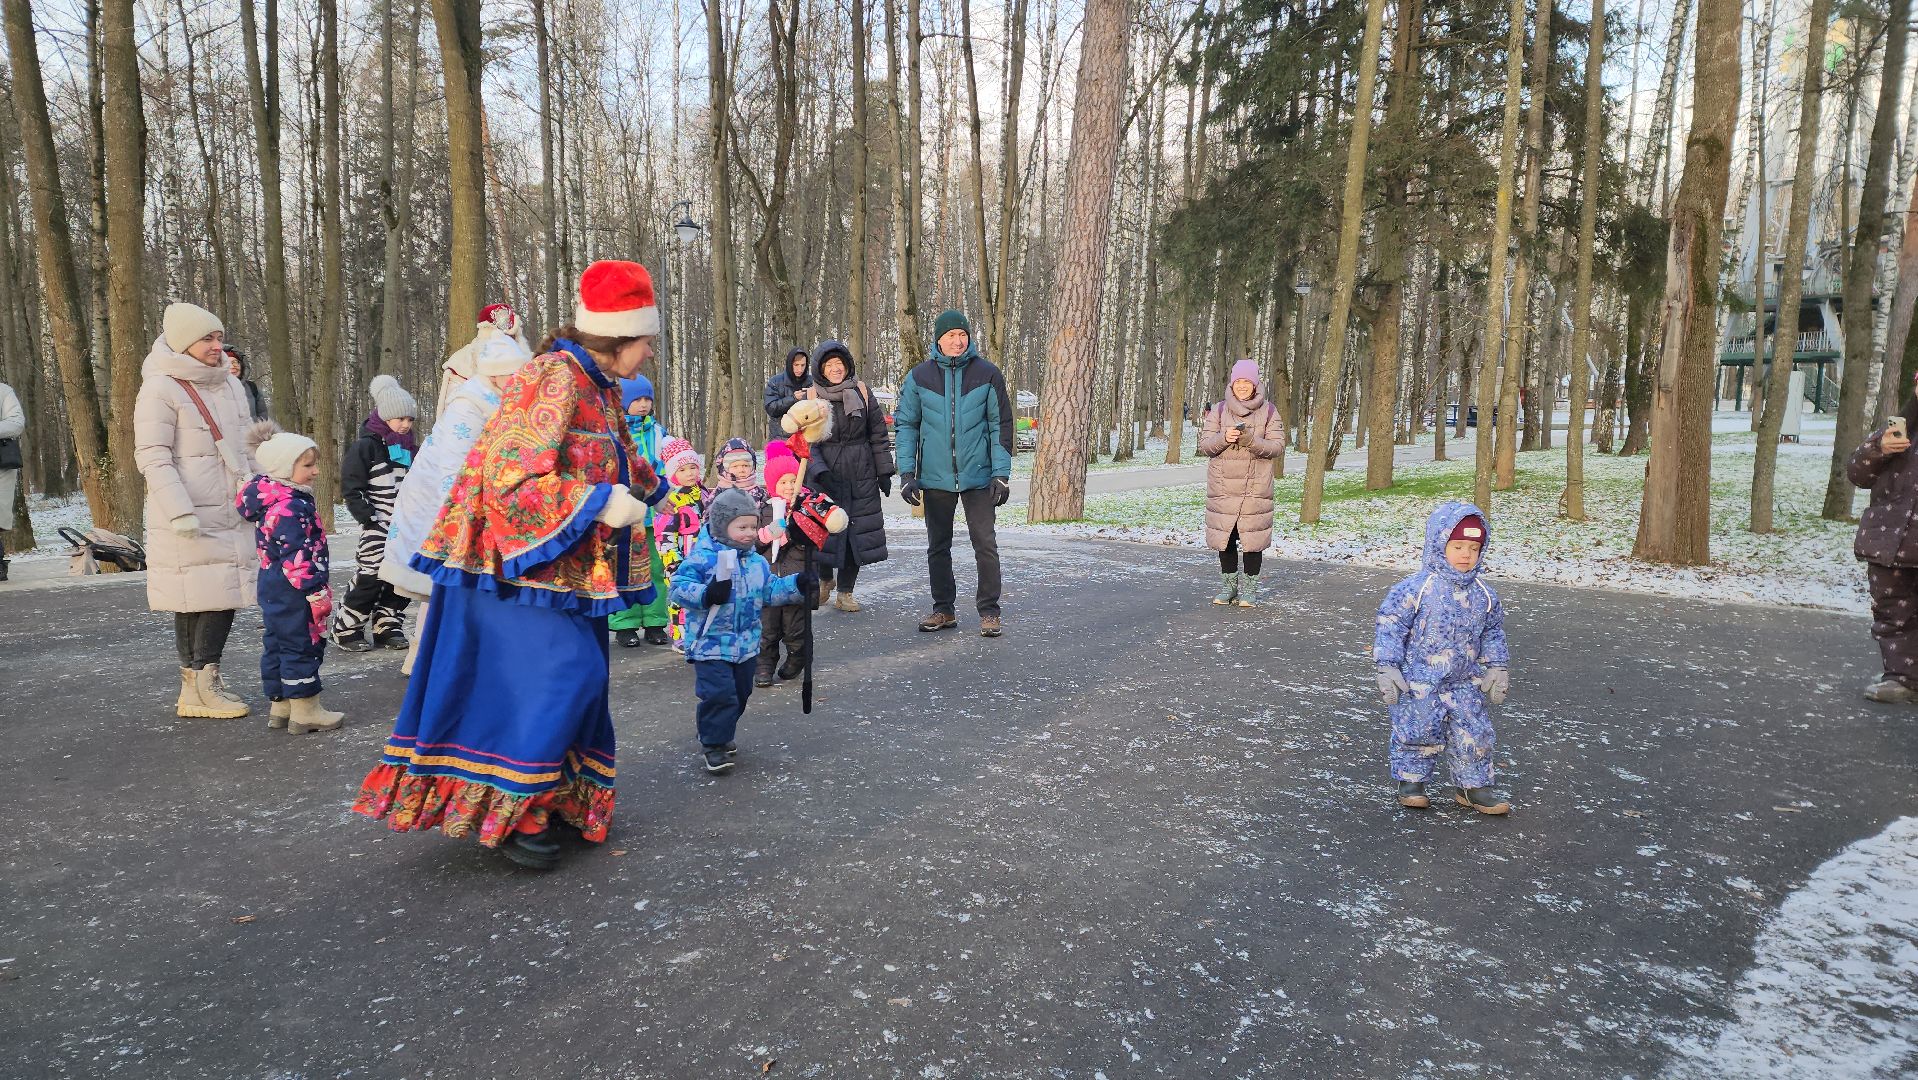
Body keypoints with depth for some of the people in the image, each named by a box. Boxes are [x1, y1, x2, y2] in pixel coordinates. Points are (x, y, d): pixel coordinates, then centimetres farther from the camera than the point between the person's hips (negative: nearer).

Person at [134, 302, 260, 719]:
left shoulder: (231, 385, 13)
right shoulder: (160, 389, -9)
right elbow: (153, 458, -13)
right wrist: (180, 512, -21)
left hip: (231, 514, 7)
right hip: (188, 520, -7)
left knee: (225, 596, 7)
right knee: (196, 599, -3)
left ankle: (204, 682, 16)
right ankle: (196, 690, 5)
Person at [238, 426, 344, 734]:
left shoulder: (271, 502, 13)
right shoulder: (290, 508, -22)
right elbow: (296, 556, -26)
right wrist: (315, 591, -22)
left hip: (273, 589, 11)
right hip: (293, 592, -11)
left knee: (276, 644, 16)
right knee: (302, 645, -2)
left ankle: (279, 705, 27)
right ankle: (304, 711, 5)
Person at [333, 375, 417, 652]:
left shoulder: (411, 449, 14)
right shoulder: (365, 447, -8)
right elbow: (351, 489, -10)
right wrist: (369, 517, -14)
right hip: (378, 528, -7)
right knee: (370, 578, -9)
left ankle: (387, 627, 19)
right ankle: (345, 629, 5)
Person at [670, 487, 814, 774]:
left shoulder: (757, 562, 7)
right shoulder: (702, 558, -15)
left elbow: (770, 591, 14)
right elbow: (679, 587, -19)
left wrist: (797, 585, 1)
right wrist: (705, 595, -34)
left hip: (746, 643, 7)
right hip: (710, 643, -7)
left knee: (739, 694, 17)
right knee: (719, 693, -11)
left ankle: (721, 733, 37)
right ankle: (712, 745, 4)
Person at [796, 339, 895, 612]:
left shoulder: (862, 392, 5)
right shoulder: (811, 397, 1)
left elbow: (878, 434, 8)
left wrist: (884, 471, 4)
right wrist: (820, 472, -17)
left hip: (861, 477, 2)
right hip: (825, 477, -2)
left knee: (858, 531, 2)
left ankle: (845, 591, 15)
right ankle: (824, 579, 27)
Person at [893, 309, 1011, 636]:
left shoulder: (987, 373, -1)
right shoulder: (920, 376, 2)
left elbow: (1001, 425, 1)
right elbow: (907, 425, 6)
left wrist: (1002, 473, -5)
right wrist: (907, 473, -1)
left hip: (978, 476, -2)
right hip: (935, 477, 2)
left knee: (985, 545, -3)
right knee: (938, 547, 10)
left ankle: (989, 611, 8)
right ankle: (944, 609, 22)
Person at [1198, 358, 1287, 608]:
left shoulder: (1269, 411, 4)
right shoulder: (1219, 410, 7)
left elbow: (1278, 446, -2)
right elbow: (1204, 444, 3)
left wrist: (1251, 441, -19)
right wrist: (1223, 438, -17)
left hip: (1256, 486, -1)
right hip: (1223, 486, 2)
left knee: (1252, 534, -2)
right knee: (1225, 533, 5)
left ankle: (1249, 585, 10)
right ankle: (1229, 582, 18)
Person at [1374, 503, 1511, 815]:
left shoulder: (1483, 594, 1)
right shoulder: (1416, 588, -16)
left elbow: (1493, 633, 16)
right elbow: (1389, 626, -13)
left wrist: (1498, 668, 11)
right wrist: (1388, 669, -15)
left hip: (1465, 684, 5)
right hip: (1418, 682, -4)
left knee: (1474, 736, 7)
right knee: (1418, 734, 4)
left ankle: (1473, 786, 24)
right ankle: (1412, 782, 23)